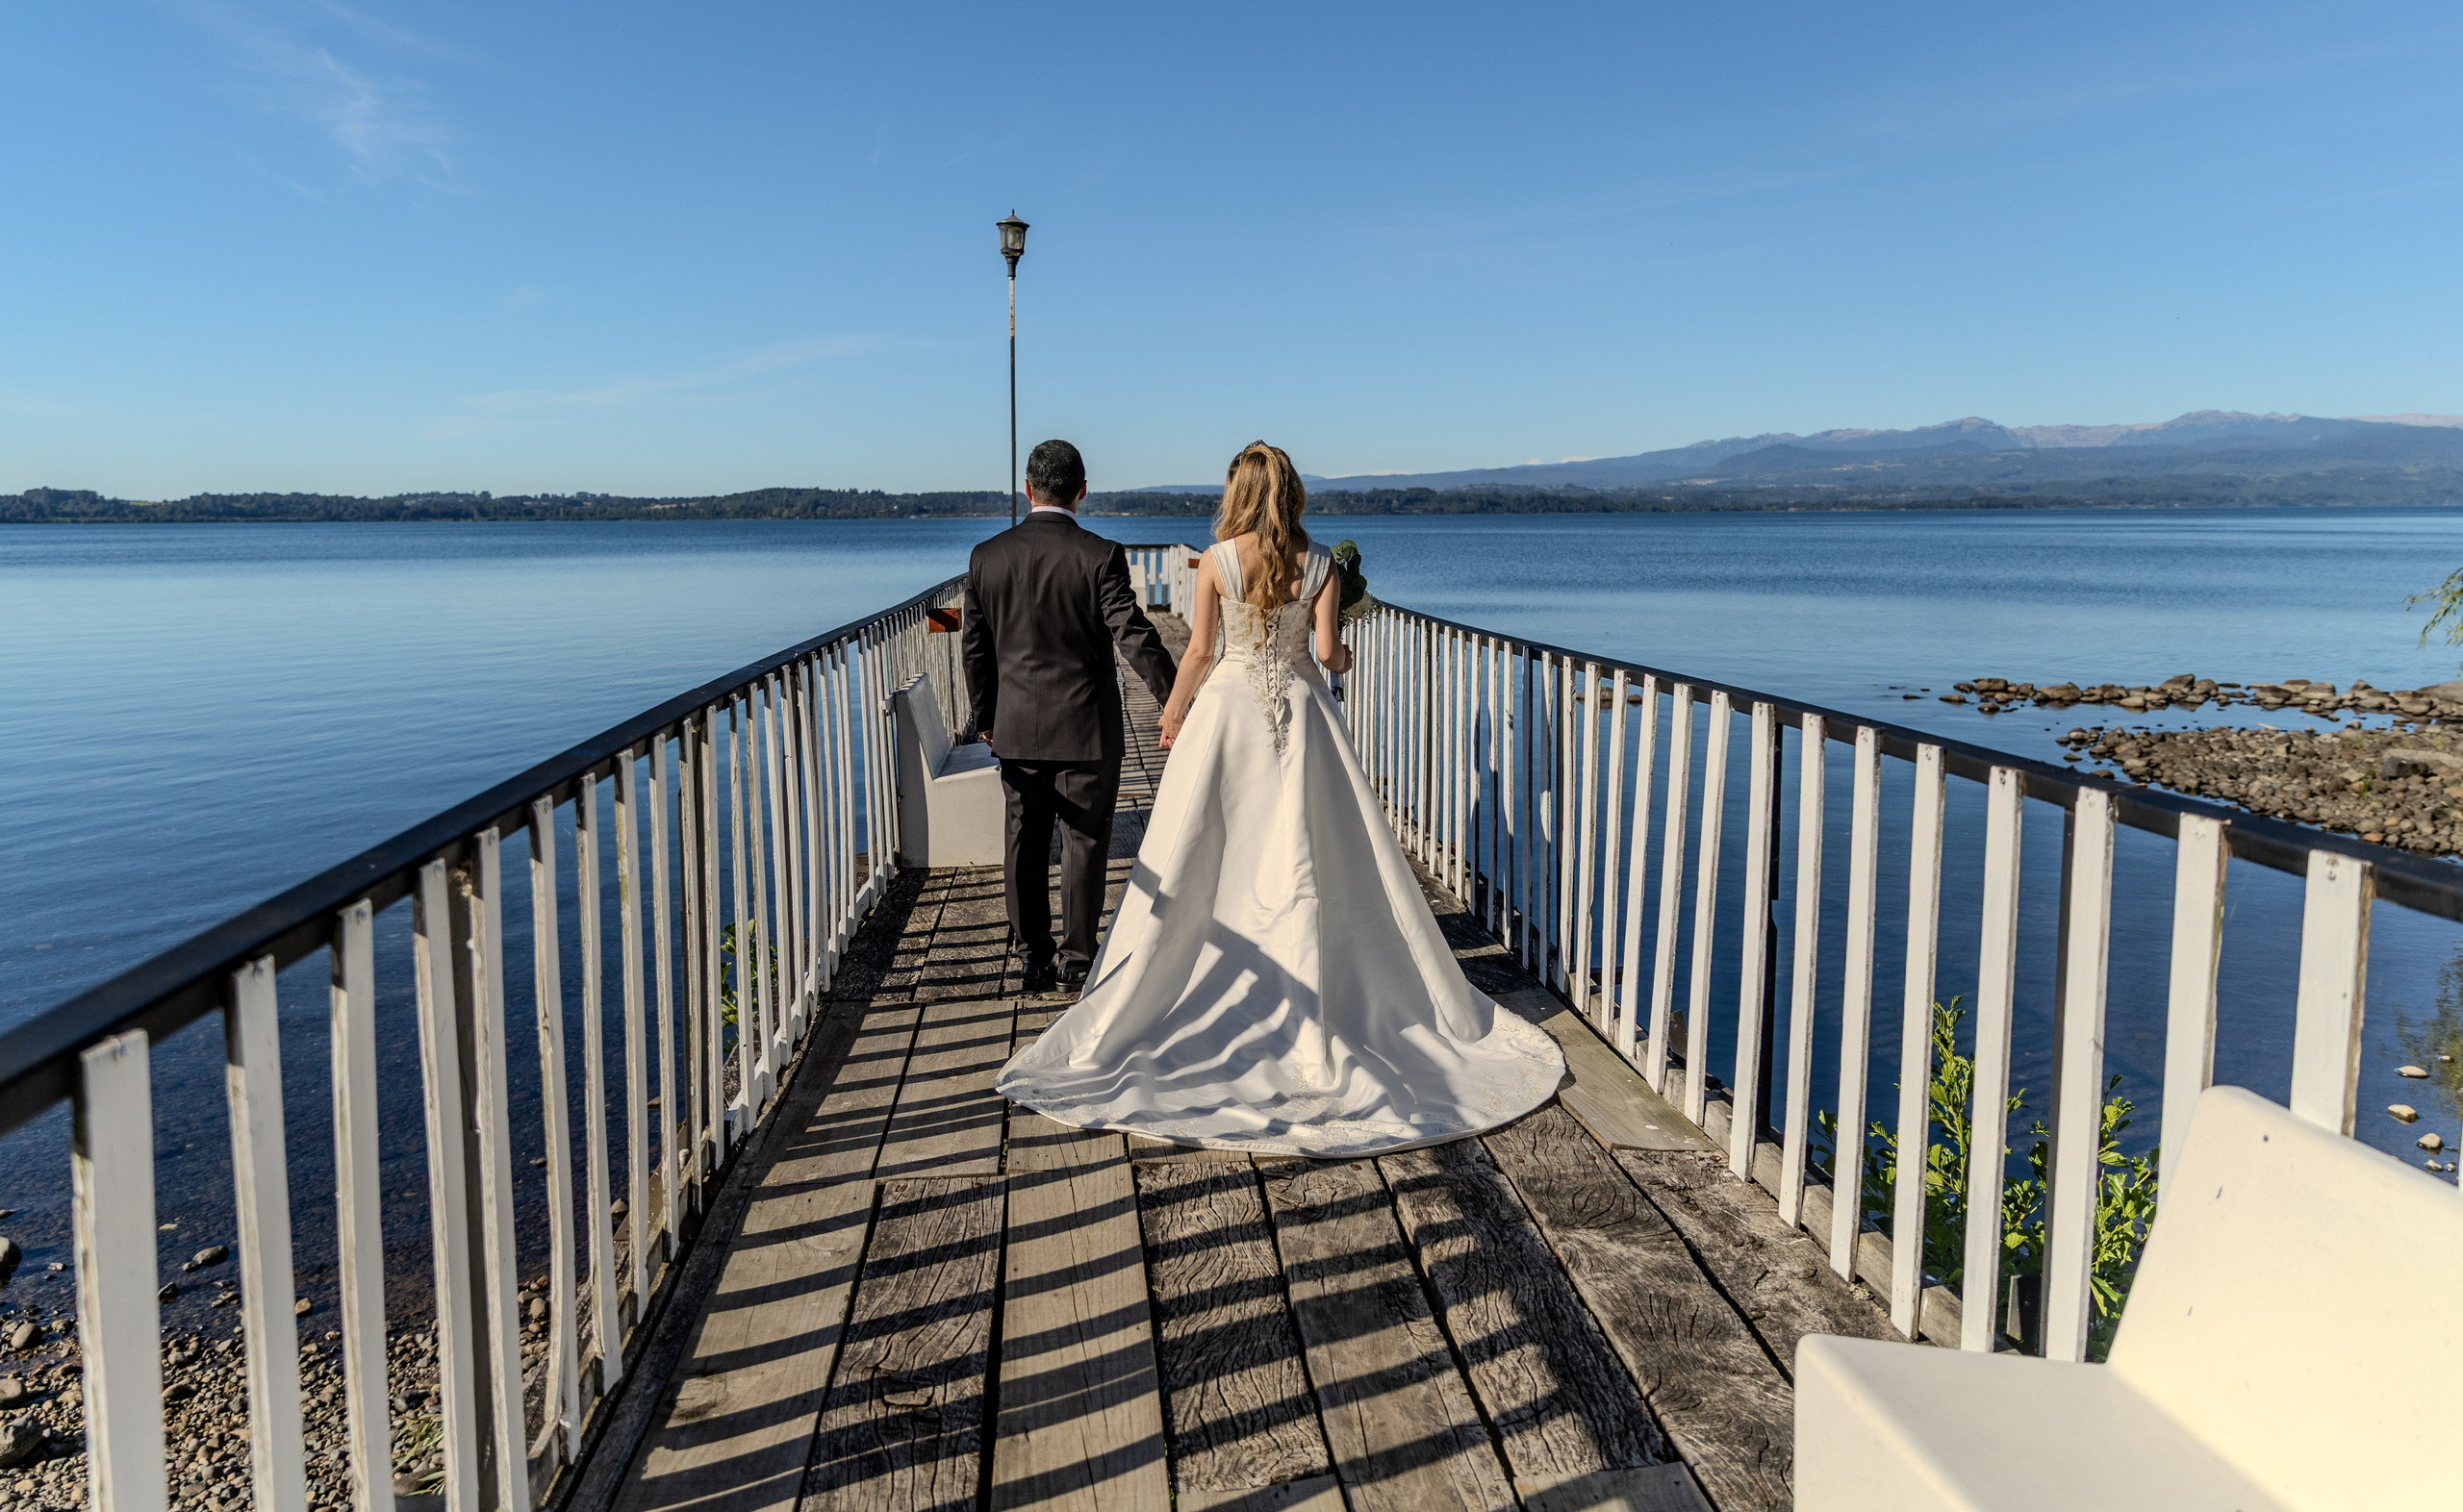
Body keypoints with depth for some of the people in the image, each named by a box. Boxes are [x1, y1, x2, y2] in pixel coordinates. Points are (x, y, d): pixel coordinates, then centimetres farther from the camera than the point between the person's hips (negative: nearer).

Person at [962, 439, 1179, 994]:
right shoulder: (1100, 555, -13)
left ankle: (1034, 957, 19)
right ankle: (1075, 958, 16)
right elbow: (1135, 636, -16)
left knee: (1024, 842, 12)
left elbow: (974, 646, 6)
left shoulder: (987, 556, 0)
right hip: (1085, 727, -3)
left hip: (1017, 726, 3)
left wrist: (986, 716, 18)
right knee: (1084, 843, 8)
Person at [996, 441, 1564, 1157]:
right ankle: (1316, 1031, 7)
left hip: (1227, 709, -1)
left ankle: (1126, 1015, 14)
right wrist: (1343, 660, 20)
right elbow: (1328, 650, -4)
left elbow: (1201, 650, -6)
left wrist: (1173, 710, 8)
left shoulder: (1218, 560, -6)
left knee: (1184, 867, 5)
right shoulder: (1319, 562, -2)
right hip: (1299, 710, 1)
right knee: (1301, 867, 5)